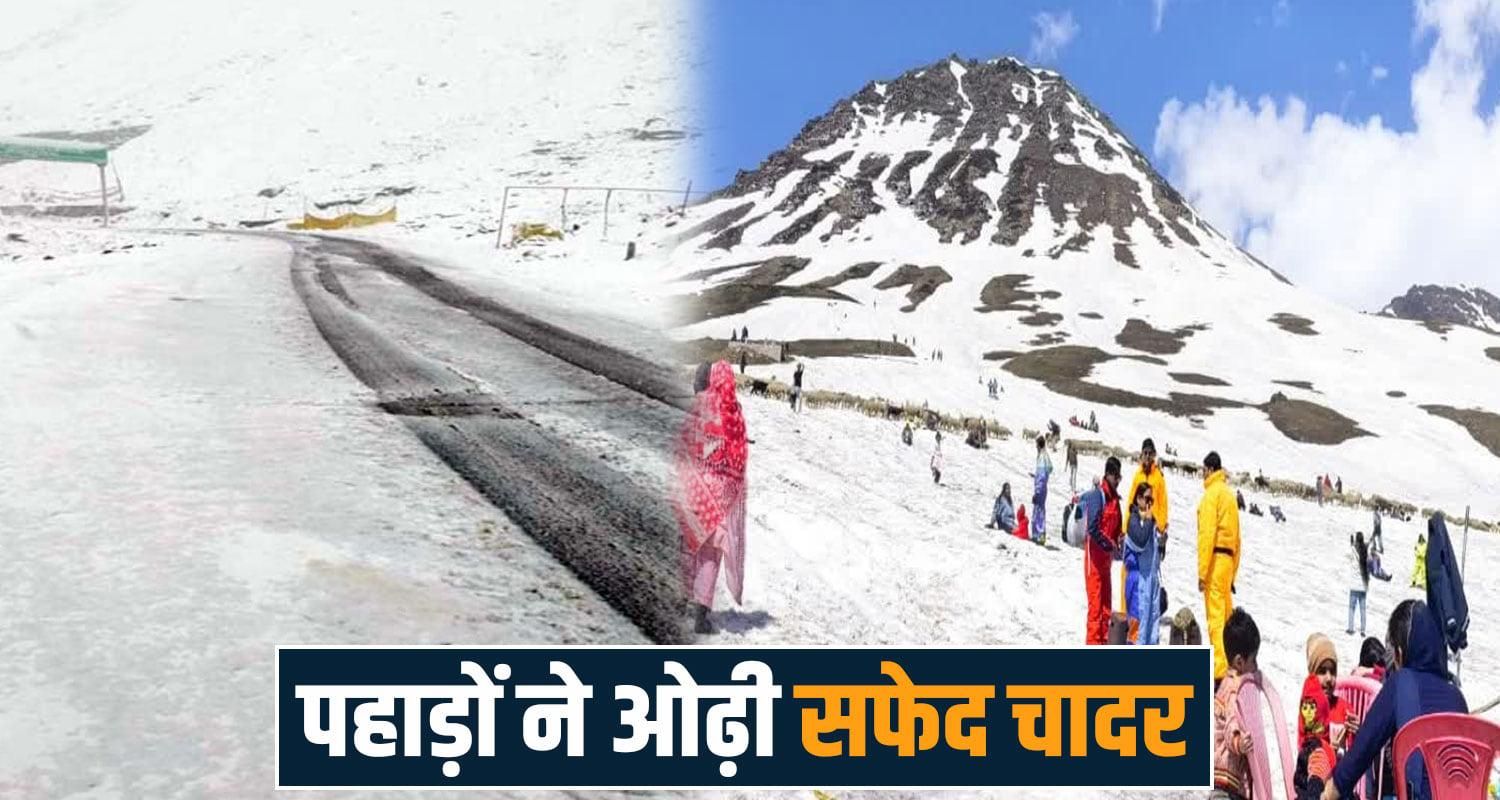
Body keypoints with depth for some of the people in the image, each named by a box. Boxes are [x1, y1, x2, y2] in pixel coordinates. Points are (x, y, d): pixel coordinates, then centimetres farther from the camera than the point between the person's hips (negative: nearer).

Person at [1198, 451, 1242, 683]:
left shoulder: (1212, 493, -8)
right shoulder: (1229, 494, 17)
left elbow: (1207, 533, -15)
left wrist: (1202, 571, -15)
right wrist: (1233, 571, 23)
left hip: (1215, 558, -8)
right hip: (1229, 558, 8)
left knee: (1215, 615, -9)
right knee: (1226, 613, 12)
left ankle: (1219, 667, -12)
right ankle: (1230, 663, 16)